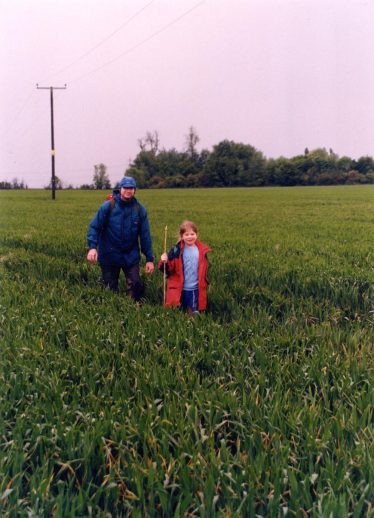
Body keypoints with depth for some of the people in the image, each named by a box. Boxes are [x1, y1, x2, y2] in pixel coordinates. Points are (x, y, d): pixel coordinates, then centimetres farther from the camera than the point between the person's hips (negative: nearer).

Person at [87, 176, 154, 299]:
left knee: (136, 286, -1)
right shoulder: (108, 206, -10)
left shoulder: (140, 209, -3)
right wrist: (92, 247, -24)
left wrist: (149, 259, -1)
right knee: (110, 289, 10)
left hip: (131, 256, 1)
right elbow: (94, 227, -9)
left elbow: (145, 235, 0)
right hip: (109, 256, -1)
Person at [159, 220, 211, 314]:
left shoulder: (201, 250, 0)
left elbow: (204, 269, 12)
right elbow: (169, 268, -10)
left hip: (195, 289, 2)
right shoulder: (177, 250, -8)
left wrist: (205, 284, 15)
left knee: (194, 313, 14)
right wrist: (164, 262, -31)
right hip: (179, 288, -2)